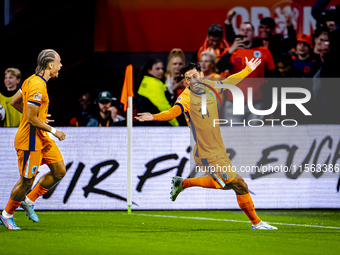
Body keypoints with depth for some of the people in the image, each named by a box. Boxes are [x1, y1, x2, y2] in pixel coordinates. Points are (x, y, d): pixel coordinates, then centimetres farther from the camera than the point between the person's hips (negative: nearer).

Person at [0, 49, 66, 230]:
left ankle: (29, 201, 21)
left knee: (60, 171, 8)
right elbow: (32, 119, -25)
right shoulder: (37, 86, -24)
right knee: (27, 181, 0)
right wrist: (53, 131, -17)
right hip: (30, 140, -10)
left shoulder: (32, 80, 7)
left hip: (42, 138, 10)